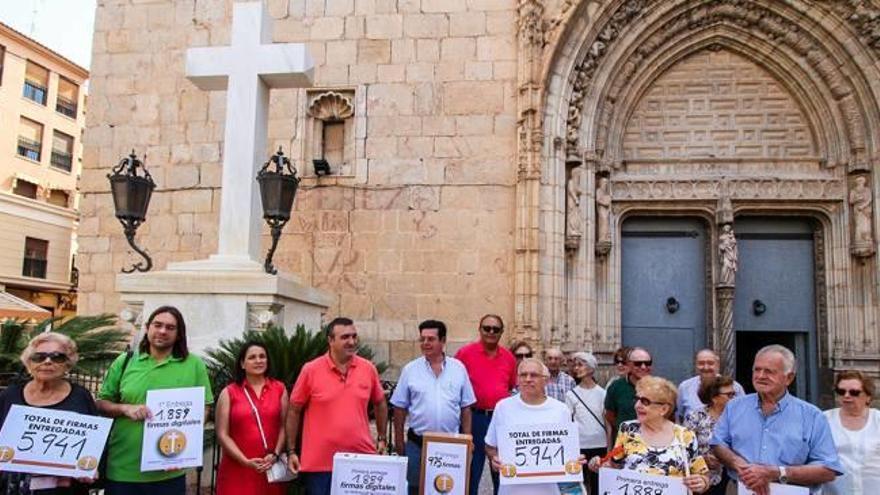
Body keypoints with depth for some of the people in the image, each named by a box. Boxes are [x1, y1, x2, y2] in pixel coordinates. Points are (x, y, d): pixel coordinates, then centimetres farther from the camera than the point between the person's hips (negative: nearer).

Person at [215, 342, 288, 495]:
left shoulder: (279, 389, 8)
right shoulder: (229, 393, 3)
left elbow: (284, 426, 6)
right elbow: (222, 435, -1)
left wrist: (275, 455, -9)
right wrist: (246, 461, -10)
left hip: (272, 469, 1)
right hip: (238, 471, -1)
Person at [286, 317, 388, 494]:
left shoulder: (368, 368, 1)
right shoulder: (311, 370, -7)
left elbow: (380, 404, 16)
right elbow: (294, 411, 1)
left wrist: (382, 438, 14)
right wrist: (291, 451, 2)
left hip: (362, 459, 2)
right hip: (320, 463, -2)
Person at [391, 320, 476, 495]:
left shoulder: (458, 368, 1)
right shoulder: (410, 369, -1)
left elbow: (465, 408, 6)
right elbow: (400, 408, 3)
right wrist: (399, 440, 2)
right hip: (417, 443, 0)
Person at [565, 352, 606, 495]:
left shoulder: (602, 393, 2)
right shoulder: (571, 394, 1)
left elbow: (607, 420, 6)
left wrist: (610, 445, 3)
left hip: (600, 444, 1)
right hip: (579, 445, 0)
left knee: (598, 481, 7)